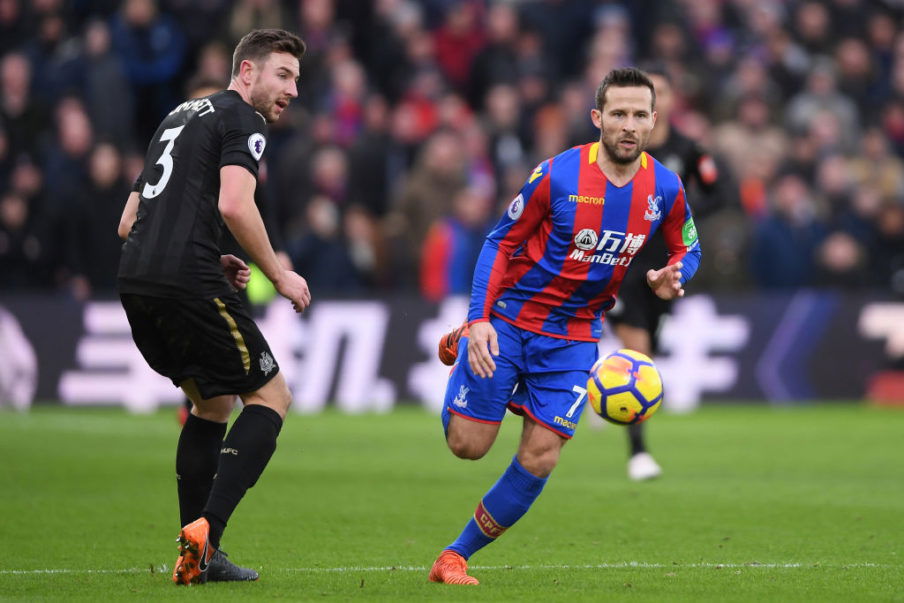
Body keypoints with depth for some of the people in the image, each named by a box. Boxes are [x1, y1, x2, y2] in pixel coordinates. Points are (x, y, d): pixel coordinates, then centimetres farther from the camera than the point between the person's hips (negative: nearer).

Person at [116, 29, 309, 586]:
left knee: (214, 402, 22)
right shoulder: (242, 119, 1)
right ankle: (206, 530, -14)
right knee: (271, 396, 1)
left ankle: (198, 557, 16)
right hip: (187, 284, -9)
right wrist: (280, 275, -5)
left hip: (136, 282, 9)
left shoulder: (181, 116, 27)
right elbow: (234, 205, -16)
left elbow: (129, 222, 26)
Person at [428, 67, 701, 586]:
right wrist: (479, 319, -19)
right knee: (468, 445, -1)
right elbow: (501, 241, -8)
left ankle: (456, 557, 11)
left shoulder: (665, 188, -6)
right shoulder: (559, 175, -17)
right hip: (509, 321, -3)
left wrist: (673, 278, -14)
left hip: (573, 338, 3)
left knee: (539, 460, -5)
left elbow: (688, 251, 11)